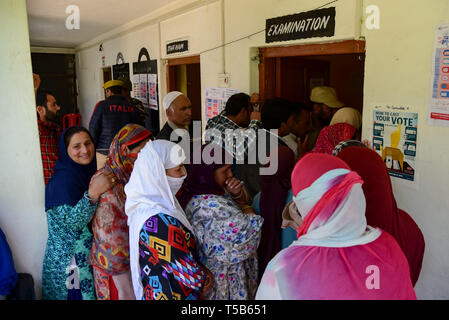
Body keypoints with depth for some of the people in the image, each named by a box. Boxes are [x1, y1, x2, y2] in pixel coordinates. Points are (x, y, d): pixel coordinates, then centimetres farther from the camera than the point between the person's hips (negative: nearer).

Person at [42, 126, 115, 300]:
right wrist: (92, 193, -38)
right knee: (79, 293, 4)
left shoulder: (89, 171, 6)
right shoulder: (64, 179, -19)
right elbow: (71, 222, -28)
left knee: (91, 291, 16)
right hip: (70, 258, -8)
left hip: (88, 252, 8)